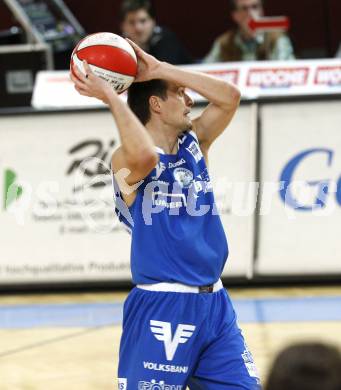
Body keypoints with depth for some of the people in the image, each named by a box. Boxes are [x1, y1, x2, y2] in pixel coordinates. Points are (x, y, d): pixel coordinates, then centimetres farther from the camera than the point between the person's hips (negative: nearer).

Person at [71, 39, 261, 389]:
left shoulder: (194, 143, 11)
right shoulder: (128, 161, -10)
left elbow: (230, 97, 0)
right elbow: (145, 156, -34)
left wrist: (160, 69, -4)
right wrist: (110, 96, -23)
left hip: (214, 303, 7)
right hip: (161, 308, -7)